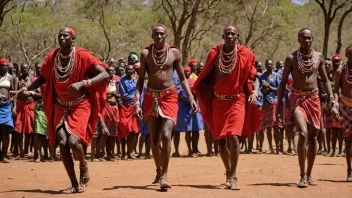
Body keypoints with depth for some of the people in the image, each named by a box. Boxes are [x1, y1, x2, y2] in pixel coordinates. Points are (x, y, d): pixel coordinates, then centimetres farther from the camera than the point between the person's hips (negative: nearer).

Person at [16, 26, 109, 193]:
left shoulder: (82, 55, -15)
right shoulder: (52, 56, -3)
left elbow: (104, 75, -19)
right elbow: (43, 78, 10)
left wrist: (82, 83, -32)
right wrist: (27, 88, -7)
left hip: (80, 105, -4)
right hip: (61, 106, 4)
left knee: (73, 141, -22)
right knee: (62, 143, -8)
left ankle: (83, 165, 13)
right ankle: (74, 184, 4)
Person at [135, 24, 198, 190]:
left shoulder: (174, 53, 1)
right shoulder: (146, 53, 1)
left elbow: (182, 78, 8)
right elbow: (141, 79, 3)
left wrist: (191, 97, -2)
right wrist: (137, 102, -6)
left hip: (169, 97, -1)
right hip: (151, 97, 1)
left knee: (166, 135, -16)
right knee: (154, 139, 7)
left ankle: (164, 176, -12)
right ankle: (158, 172, 25)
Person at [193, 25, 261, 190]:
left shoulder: (245, 54, -5)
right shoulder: (214, 53, -1)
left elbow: (253, 77, 1)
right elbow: (207, 77, 7)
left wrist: (255, 91, -17)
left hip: (237, 100, -2)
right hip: (218, 101, 3)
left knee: (234, 137, -16)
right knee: (221, 139, 8)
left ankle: (232, 177, -11)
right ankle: (228, 172, 27)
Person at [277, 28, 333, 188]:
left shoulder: (318, 57, 5)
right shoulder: (291, 58, -3)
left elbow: (325, 80, 13)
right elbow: (283, 82, 1)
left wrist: (331, 97, 0)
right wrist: (279, 104, -4)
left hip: (314, 99, 4)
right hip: (297, 99, -4)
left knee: (313, 137, 6)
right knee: (303, 134, -20)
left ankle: (309, 175, 19)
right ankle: (302, 176, -16)